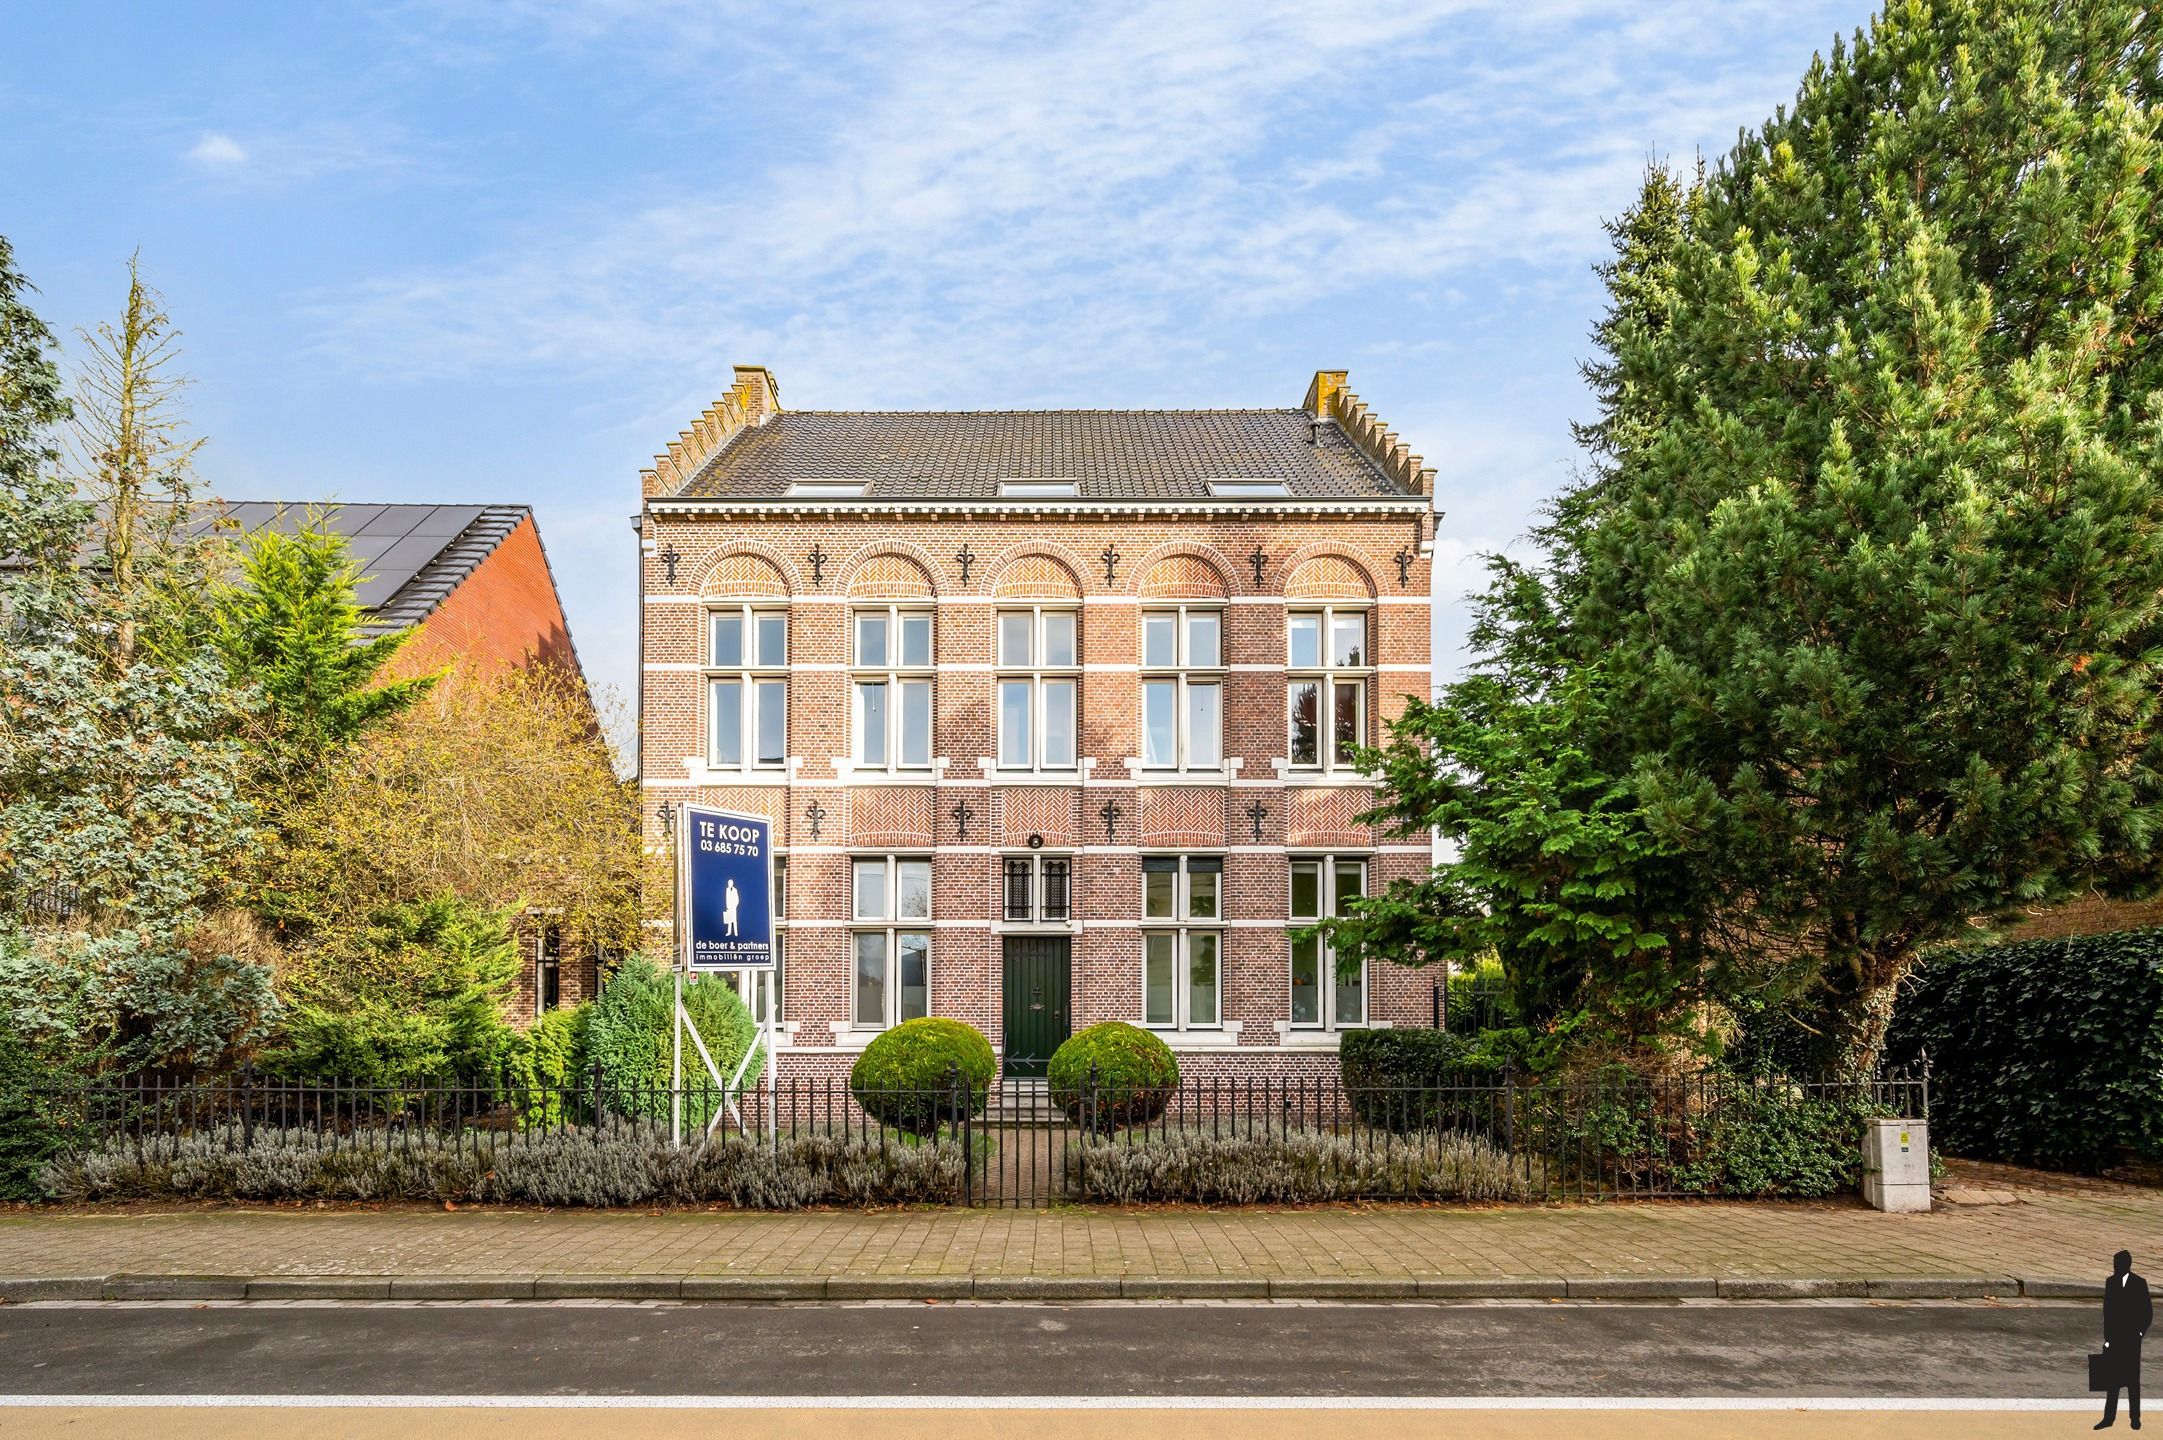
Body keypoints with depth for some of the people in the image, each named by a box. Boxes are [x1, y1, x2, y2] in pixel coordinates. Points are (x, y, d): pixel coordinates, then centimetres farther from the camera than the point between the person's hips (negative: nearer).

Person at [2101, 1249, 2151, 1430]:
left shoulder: (2139, 1284, -6)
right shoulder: (2110, 1282, 4)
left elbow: (2148, 1312, -1)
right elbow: (2107, 1311, 6)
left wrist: (2140, 1332, -7)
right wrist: (2107, 1337, 3)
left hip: (2131, 1339, -3)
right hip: (2114, 1338, 3)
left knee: (2133, 1379, 6)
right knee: (2112, 1379, 5)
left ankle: (2135, 1417, 18)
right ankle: (2109, 1417, 9)